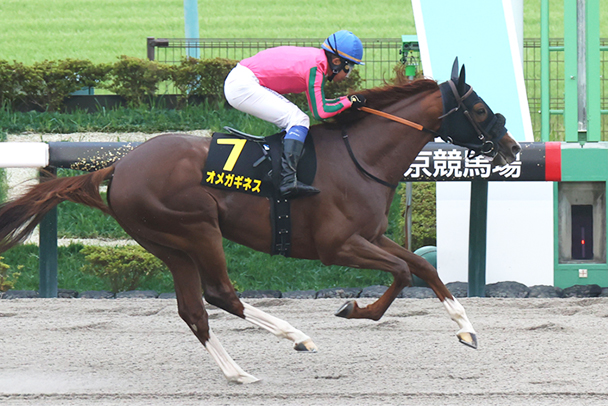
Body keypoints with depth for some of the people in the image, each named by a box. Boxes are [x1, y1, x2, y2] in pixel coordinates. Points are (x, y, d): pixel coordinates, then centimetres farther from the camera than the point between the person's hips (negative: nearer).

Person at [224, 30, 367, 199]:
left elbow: (317, 104, 21)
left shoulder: (314, 58, 13)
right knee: (298, 120, -13)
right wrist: (349, 102, -6)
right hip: (243, 87, -10)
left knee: (294, 116, 15)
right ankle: (288, 181, -26)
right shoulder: (316, 67, -15)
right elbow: (320, 112, -17)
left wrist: (347, 99, 16)